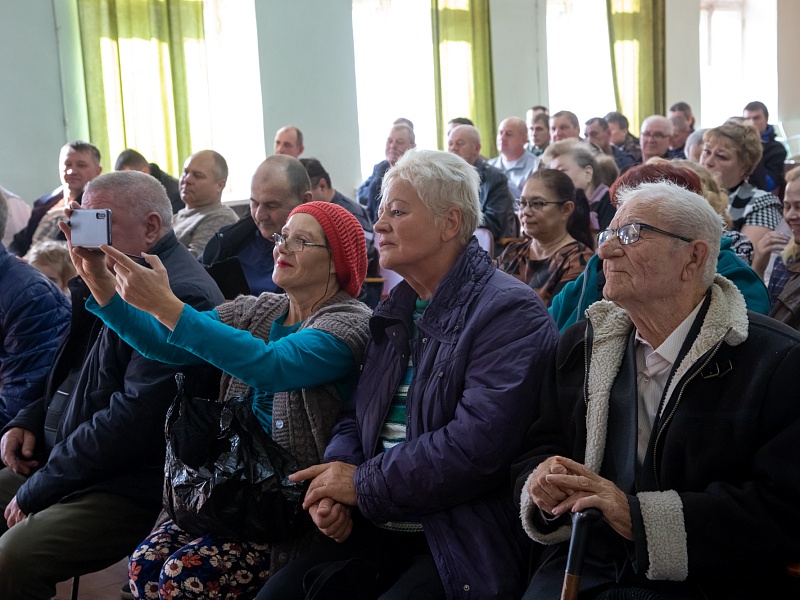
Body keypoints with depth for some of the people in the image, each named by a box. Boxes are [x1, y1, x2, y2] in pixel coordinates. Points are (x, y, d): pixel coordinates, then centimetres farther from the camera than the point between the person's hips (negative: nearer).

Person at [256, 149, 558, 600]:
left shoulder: (509, 311, -12)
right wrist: (335, 485, -5)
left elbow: (477, 446, -24)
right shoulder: (396, 310, 15)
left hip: (467, 546, -7)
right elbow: (359, 418, 17)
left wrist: (364, 483, -15)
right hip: (378, 529, 7)